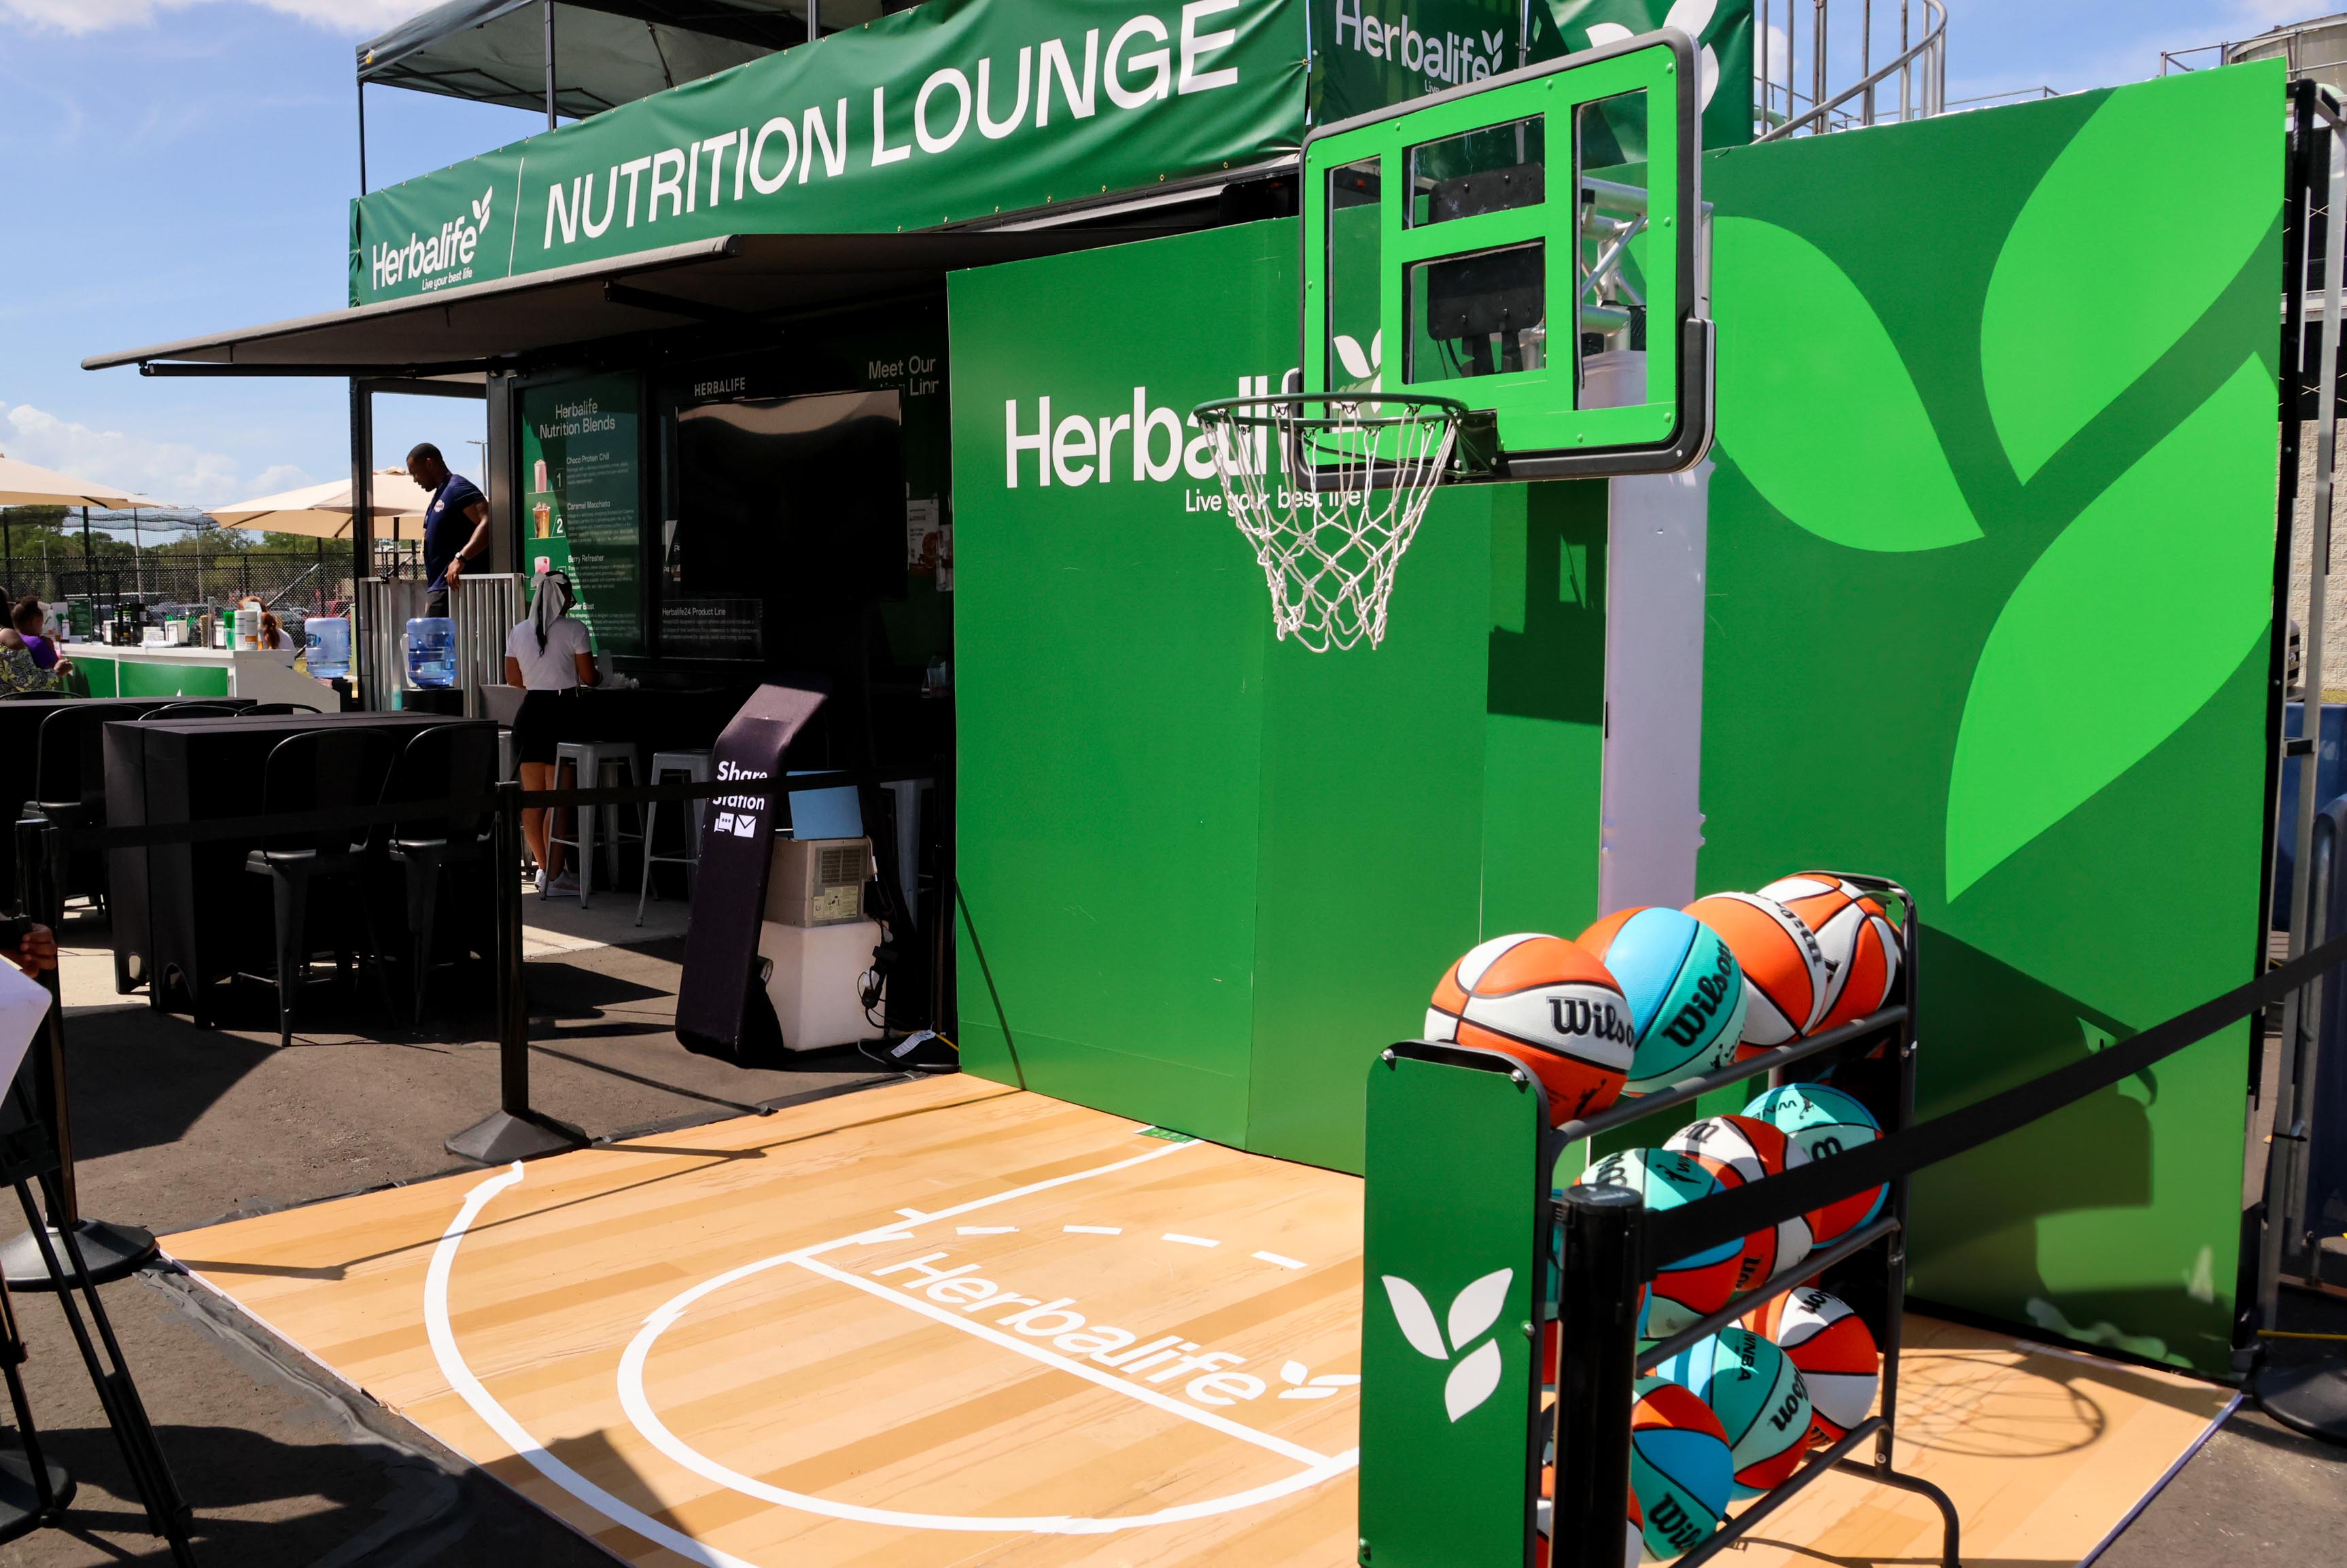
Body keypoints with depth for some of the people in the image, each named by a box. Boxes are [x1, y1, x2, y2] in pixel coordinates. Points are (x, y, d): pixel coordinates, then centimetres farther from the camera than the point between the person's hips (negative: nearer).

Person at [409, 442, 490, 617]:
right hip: (440, 588, 10)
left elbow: (488, 523, -24)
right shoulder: (441, 494, 23)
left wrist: (461, 558, -32)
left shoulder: (458, 489, -8)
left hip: (452, 586, -10)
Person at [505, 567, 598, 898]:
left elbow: (513, 678, 13)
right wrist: (570, 675, 17)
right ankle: (554, 877, -4)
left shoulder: (518, 632, 7)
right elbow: (589, 678, -7)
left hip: (529, 712, 5)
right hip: (563, 713, -5)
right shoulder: (574, 630, -7)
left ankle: (545, 868, 20)